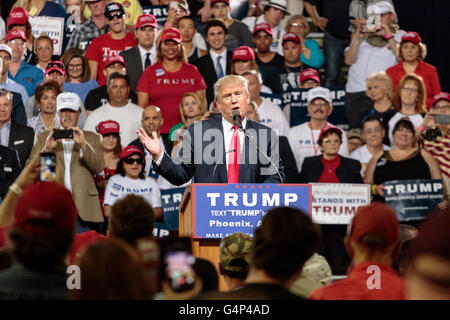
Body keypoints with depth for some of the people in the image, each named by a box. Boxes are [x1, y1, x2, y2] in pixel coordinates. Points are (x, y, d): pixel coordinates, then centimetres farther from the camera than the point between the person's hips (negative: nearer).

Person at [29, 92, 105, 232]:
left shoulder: (92, 138, 16)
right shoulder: (43, 137, 16)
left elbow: (99, 167, 1)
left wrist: (83, 145, -12)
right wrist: (46, 149, -11)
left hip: (83, 206, 0)